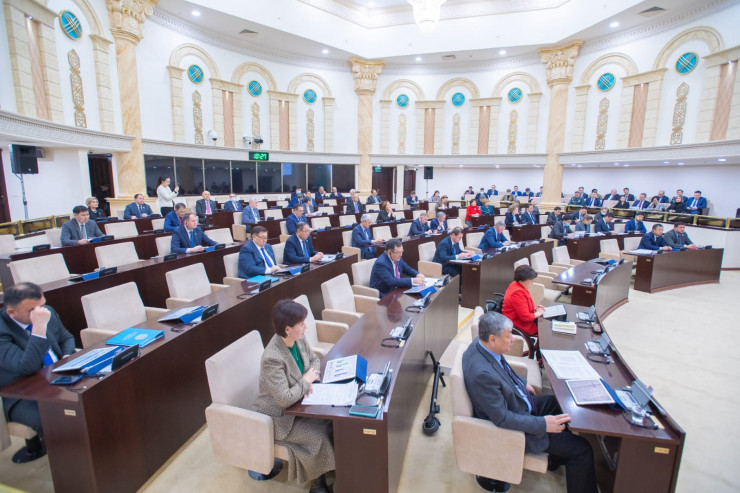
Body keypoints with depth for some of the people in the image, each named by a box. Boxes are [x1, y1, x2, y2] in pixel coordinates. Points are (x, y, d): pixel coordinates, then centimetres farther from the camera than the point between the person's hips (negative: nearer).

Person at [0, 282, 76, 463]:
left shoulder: (47, 312, -2)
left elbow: (66, 338, 16)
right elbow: (27, 367, -32)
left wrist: (67, 357, -5)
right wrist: (39, 327, -36)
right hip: (21, 397, -6)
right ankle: (36, 446, 2)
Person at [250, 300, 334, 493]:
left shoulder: (298, 339, -10)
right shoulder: (272, 359, -34)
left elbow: (314, 359, 7)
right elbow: (285, 399, -34)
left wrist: (310, 379, -12)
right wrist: (306, 381, -19)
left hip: (297, 403, 7)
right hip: (278, 418, -7)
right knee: (320, 435, -16)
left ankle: (332, 467, 13)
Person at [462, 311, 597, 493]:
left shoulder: (482, 345, -10)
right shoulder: (482, 374, -39)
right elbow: (502, 418, -29)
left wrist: (522, 383, 13)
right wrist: (543, 424, -24)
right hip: (513, 426, -9)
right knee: (581, 449, -5)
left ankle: (557, 457, 43)